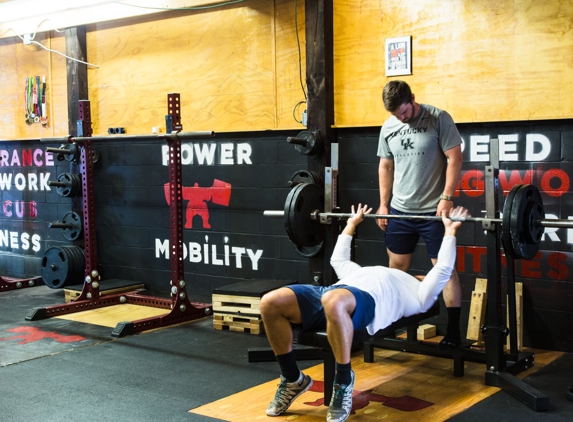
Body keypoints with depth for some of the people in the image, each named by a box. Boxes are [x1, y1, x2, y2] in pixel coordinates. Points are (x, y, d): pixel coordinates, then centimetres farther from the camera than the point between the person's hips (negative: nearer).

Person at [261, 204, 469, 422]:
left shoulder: (419, 293, 29)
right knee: (271, 303, -21)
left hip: (367, 300, -6)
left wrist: (449, 231, 25)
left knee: (334, 303, -45)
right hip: (334, 292, 6)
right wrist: (351, 224, 58)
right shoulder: (369, 274, 45)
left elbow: (443, 270, 17)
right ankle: (293, 380, -4)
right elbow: (338, 260, 52)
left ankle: (344, 381, -23)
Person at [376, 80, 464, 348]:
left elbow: (454, 158, -12)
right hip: (399, 210, 5)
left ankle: (454, 332, 4)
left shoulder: (438, 119, -10)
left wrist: (446, 199, -17)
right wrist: (383, 204, 9)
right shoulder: (388, 128, 6)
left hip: (434, 210, -5)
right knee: (396, 267, 9)